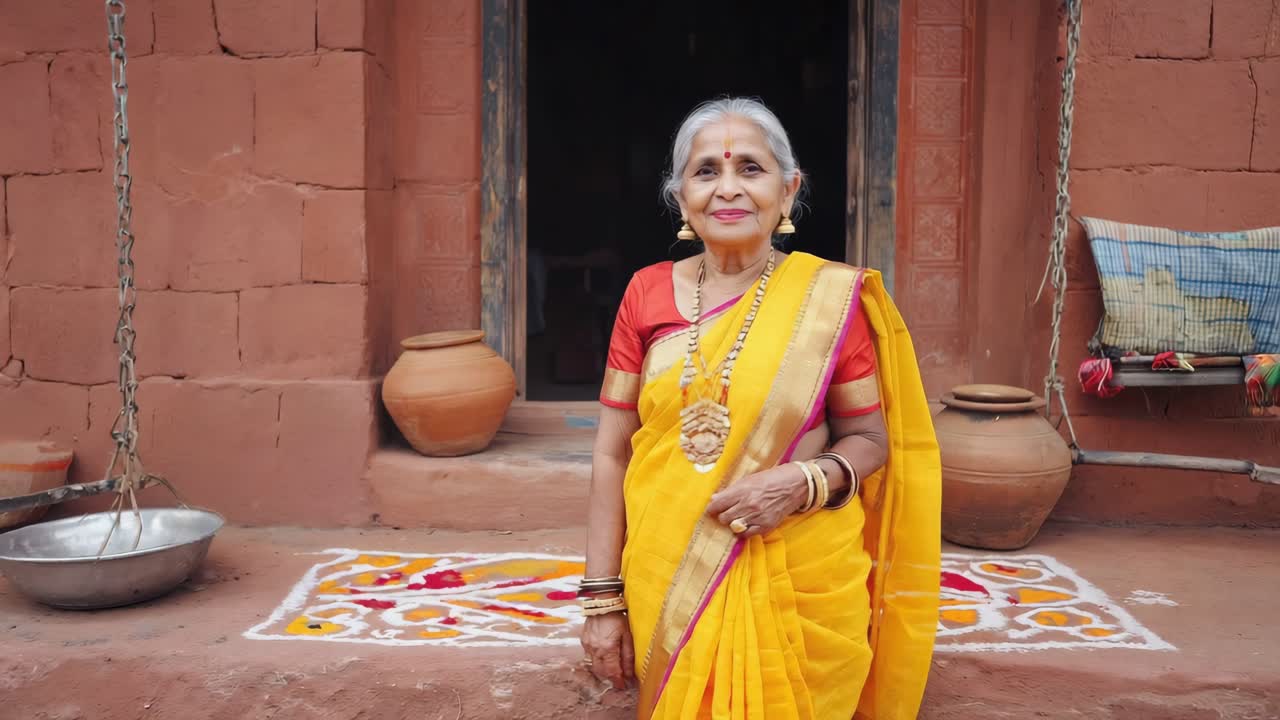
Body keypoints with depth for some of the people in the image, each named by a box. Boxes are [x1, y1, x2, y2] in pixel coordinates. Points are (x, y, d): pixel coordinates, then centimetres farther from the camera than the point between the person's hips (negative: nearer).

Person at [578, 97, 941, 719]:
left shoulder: (831, 297, -6)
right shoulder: (647, 295, -1)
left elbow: (870, 440, 1)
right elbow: (612, 453, 1)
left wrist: (802, 482, -19)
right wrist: (603, 599, -1)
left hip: (800, 589, -1)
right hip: (667, 591, 2)